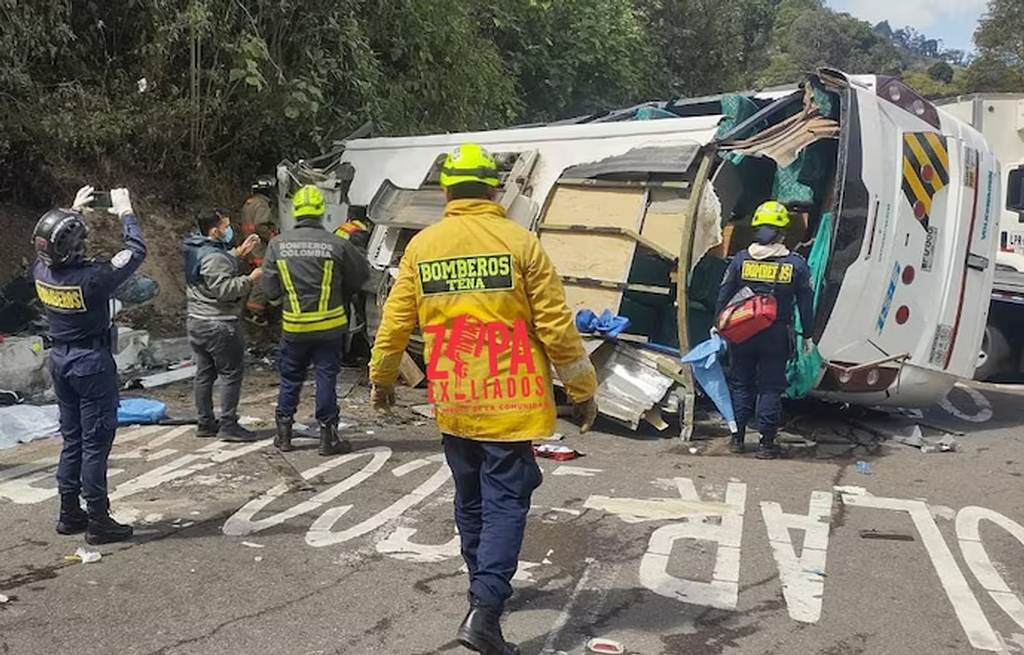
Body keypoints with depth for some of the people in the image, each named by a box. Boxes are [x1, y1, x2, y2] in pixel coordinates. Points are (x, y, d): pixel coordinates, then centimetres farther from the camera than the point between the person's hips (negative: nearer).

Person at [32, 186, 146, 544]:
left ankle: (70, 513, 25)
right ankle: (98, 520, 5)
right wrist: (125, 213, 1)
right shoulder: (91, 278, -24)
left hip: (60, 360, 8)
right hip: (93, 362, -7)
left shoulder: (42, 272, -4)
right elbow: (136, 252, -13)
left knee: (72, 438, 17)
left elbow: (49, 246, 20)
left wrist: (74, 211, 26)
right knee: (96, 441, -1)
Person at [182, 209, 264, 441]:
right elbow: (224, 289, -26)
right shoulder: (213, 256, -21)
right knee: (232, 373, -2)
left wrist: (239, 253, 15)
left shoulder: (195, 250, 11)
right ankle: (228, 426, -1)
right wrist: (250, 280, -18)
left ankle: (205, 423, 21)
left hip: (196, 321, 10)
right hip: (219, 325, -10)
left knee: (204, 373, 14)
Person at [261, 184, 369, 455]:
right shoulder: (337, 244, -10)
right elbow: (361, 273, 4)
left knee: (290, 379, 15)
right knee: (326, 378, 5)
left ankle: (284, 434, 23)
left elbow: (270, 289, -1)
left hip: (293, 326, 2)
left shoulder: (278, 244, -4)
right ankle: (328, 437, 8)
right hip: (329, 325, -2)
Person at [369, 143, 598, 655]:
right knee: (505, 501, 1)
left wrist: (382, 377, 22)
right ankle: (485, 611, -11)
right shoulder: (520, 242, -7)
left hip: (451, 402, 4)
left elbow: (395, 322, 6)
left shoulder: (422, 245, 1)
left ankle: (485, 588, 35)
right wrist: (583, 390, 3)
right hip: (509, 401, -3)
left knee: (470, 498, 20)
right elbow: (556, 325, -7)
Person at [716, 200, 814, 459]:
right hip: (777, 336, -1)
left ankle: (737, 437, 17)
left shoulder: (741, 259, -2)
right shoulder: (796, 264, -3)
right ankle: (766, 442, 7)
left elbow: (724, 295, 3)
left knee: (741, 384, 13)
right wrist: (807, 335, 10)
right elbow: (806, 303, 1)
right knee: (771, 388, 6)